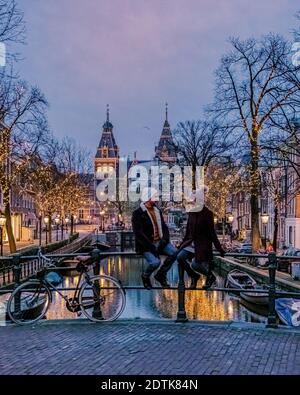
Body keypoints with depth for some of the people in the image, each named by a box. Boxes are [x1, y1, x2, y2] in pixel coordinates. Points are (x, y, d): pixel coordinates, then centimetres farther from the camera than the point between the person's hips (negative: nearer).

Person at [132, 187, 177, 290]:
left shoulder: (157, 211, 14)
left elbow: (164, 227, 15)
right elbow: (139, 234, -16)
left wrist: (165, 239, -5)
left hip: (159, 242, 6)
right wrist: (151, 247, -21)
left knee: (174, 252, -18)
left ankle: (161, 275, 5)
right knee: (155, 262, -29)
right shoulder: (137, 213, -9)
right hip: (146, 245, -6)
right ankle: (145, 276, 6)